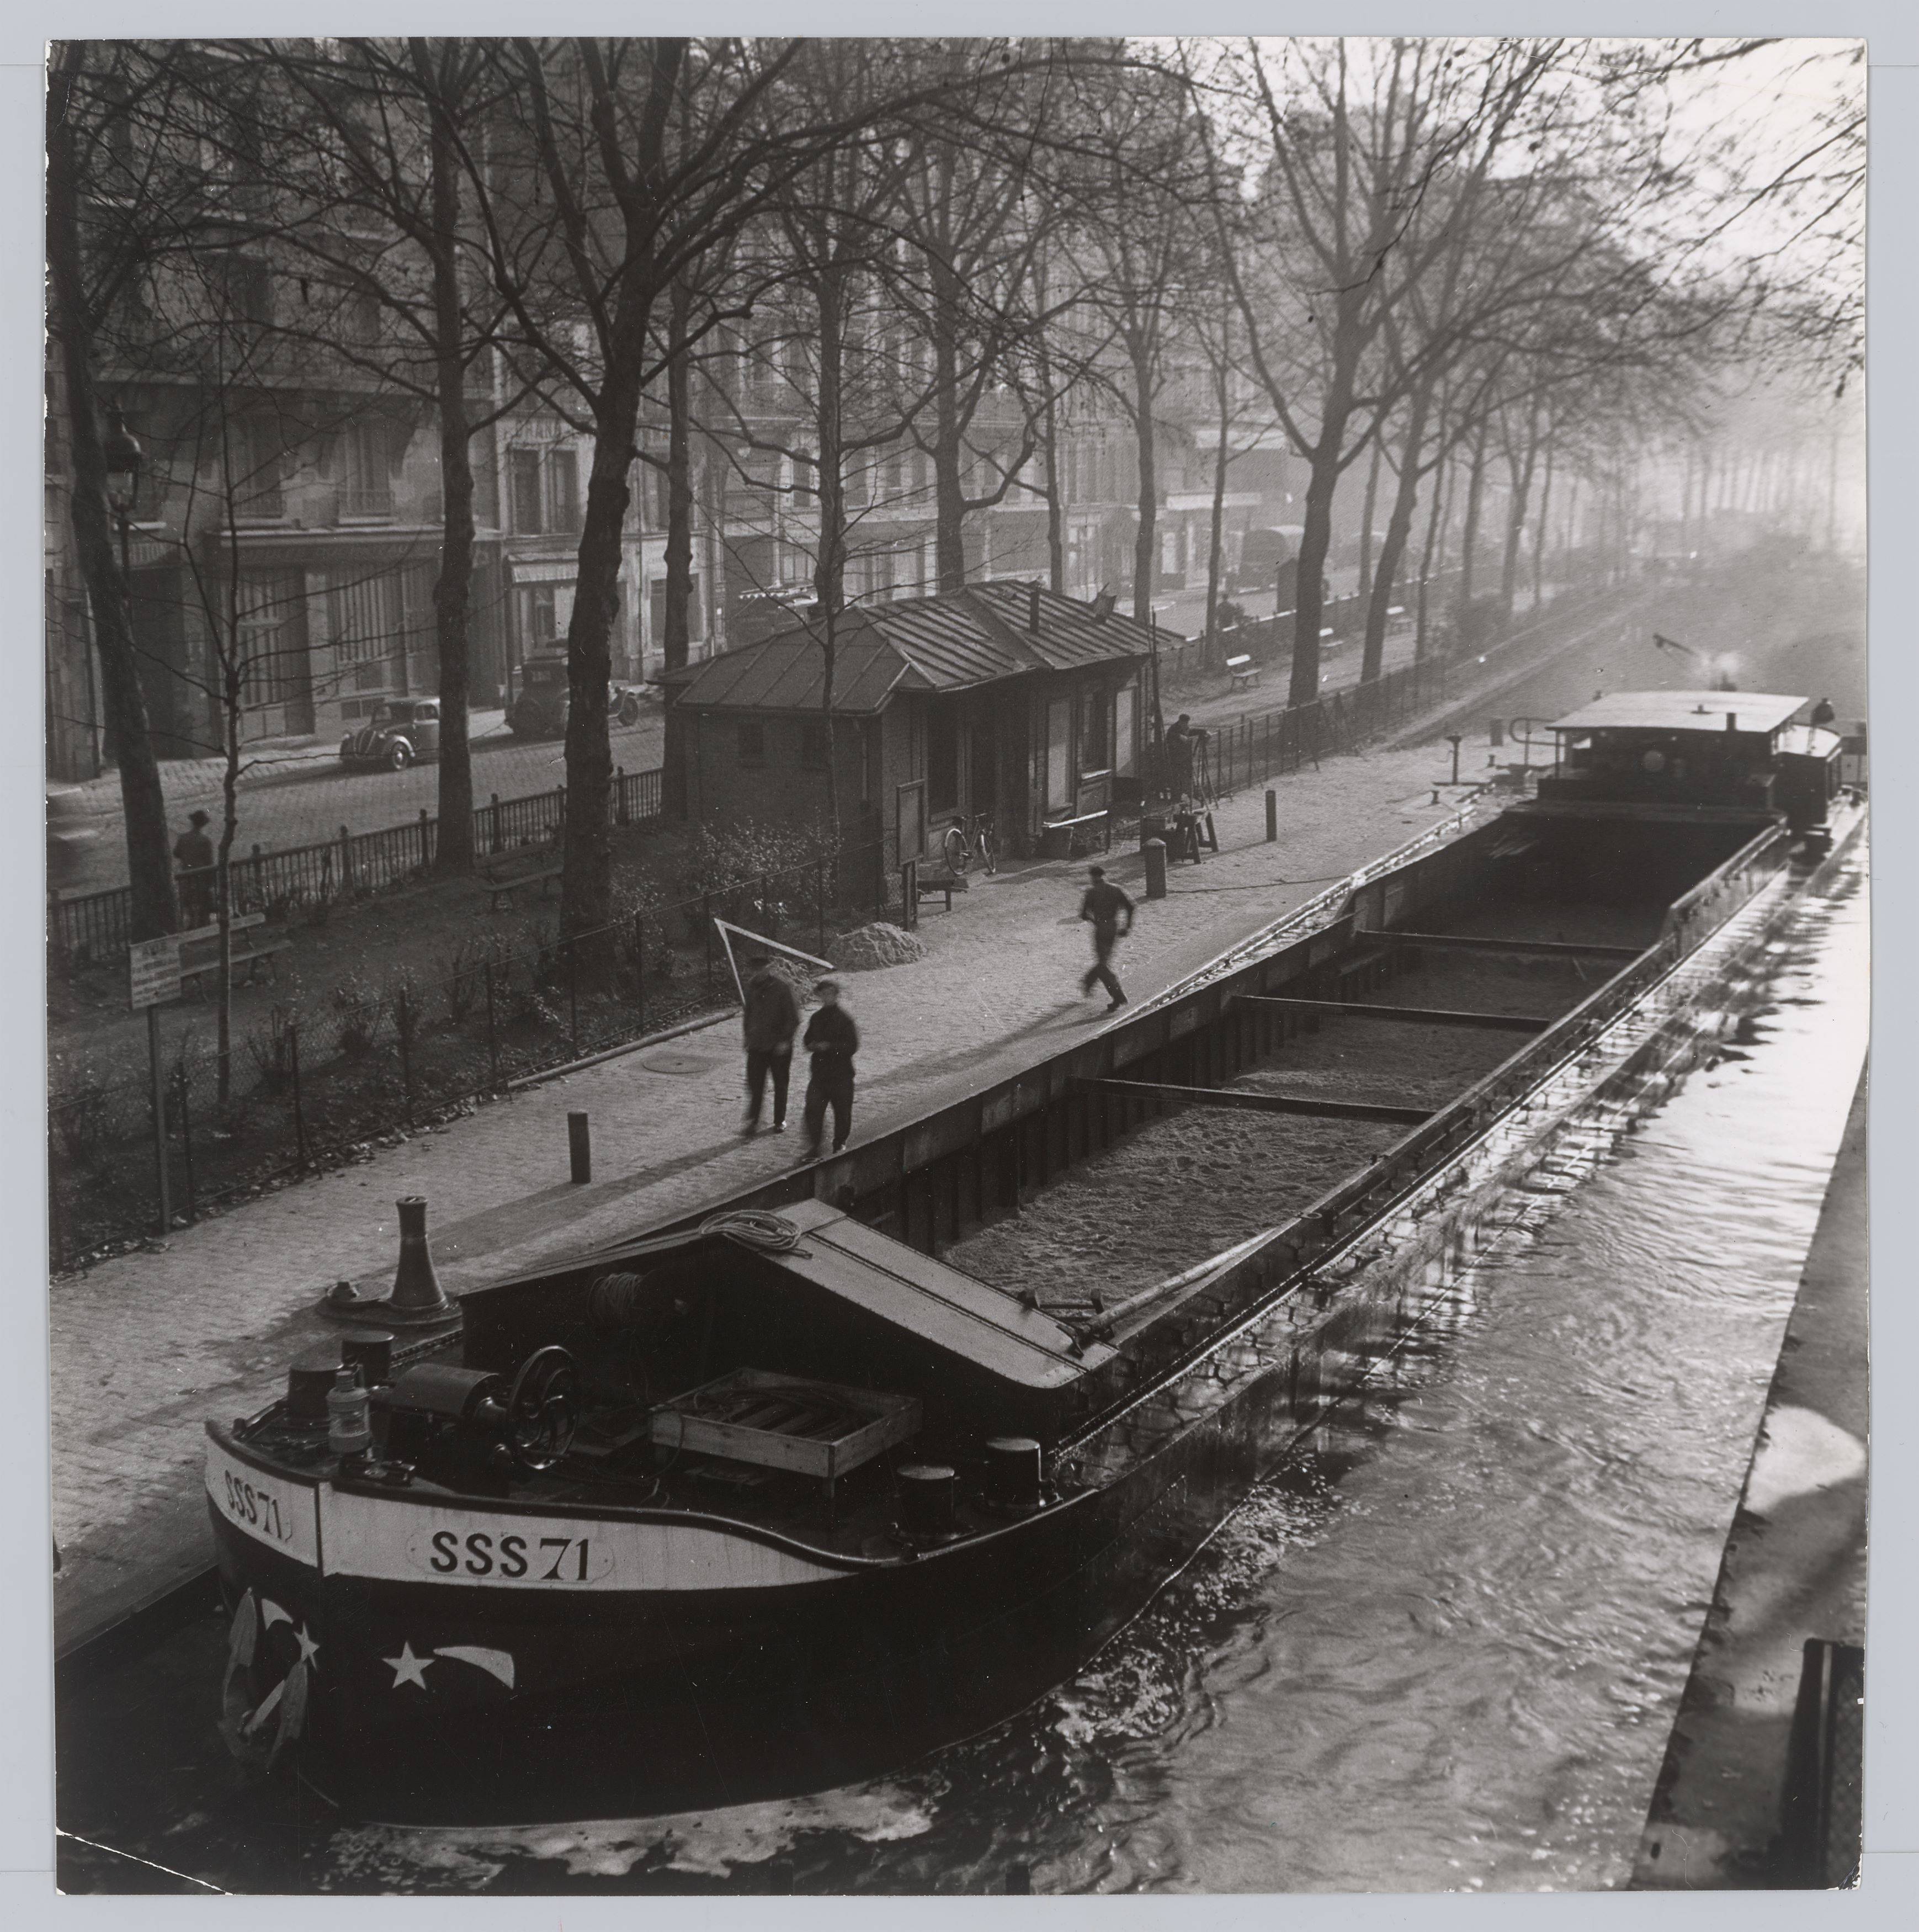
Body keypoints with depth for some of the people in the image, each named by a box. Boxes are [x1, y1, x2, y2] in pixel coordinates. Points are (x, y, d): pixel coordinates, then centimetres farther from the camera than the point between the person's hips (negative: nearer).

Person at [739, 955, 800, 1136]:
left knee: (780, 1085, 9)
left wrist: (785, 1040, -16)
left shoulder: (782, 988, -11)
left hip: (779, 1047, -3)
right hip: (757, 1045, 3)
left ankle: (780, 1121, 22)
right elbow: (747, 1014, 16)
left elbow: (793, 1018, -10)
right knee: (755, 1084, -2)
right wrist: (747, 1038, 12)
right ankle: (752, 1121, 4)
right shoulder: (752, 987, 4)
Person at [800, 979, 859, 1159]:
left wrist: (829, 1047, -20)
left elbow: (852, 1046, -13)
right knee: (813, 1110, -8)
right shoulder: (817, 1018, 9)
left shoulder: (845, 1019, -8)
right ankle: (813, 1149, -5)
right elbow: (808, 1041, 19)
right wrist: (813, 1045, -5)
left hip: (841, 1074, -4)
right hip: (819, 1073, 4)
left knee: (842, 1111, 7)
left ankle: (839, 1144, 28)